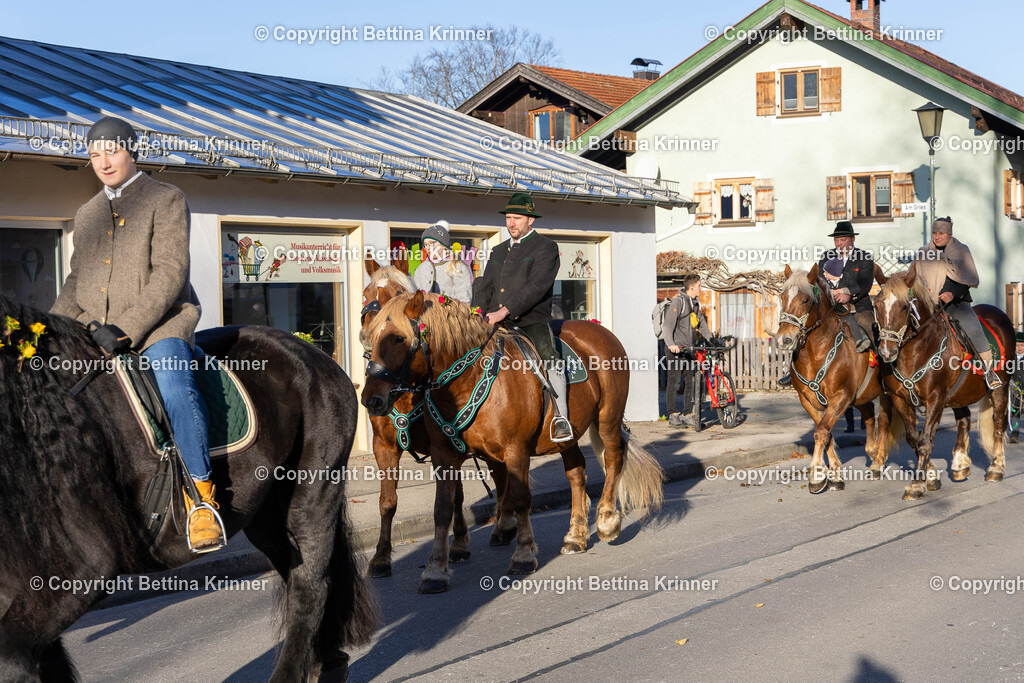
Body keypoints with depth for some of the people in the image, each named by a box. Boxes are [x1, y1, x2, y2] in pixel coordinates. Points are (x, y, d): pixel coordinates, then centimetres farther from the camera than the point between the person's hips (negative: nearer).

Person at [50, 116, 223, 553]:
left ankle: (202, 494, -25)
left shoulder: (166, 200, 2)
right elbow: (76, 280, 26)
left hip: (160, 321, -7)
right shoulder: (86, 215, 22)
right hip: (94, 326, 7)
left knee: (173, 386, -33)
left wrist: (127, 328, -19)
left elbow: (170, 272, -9)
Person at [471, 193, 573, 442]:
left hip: (532, 321, -6)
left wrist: (504, 310, -22)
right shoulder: (498, 251, 24)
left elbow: (536, 286, -12)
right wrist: (478, 314, -4)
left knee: (549, 356, -32)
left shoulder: (546, 248, 2)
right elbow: (484, 286, 18)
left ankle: (561, 419, -27)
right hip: (497, 322, 6)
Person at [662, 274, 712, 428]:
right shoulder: (678, 302, -11)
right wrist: (670, 344, -33)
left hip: (688, 349, 8)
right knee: (673, 383, -4)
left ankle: (686, 415, 12)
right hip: (675, 349, -8)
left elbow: (702, 324, 25)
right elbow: (667, 325, -19)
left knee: (691, 382, 6)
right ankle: (672, 415, 3)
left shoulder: (696, 303, 14)